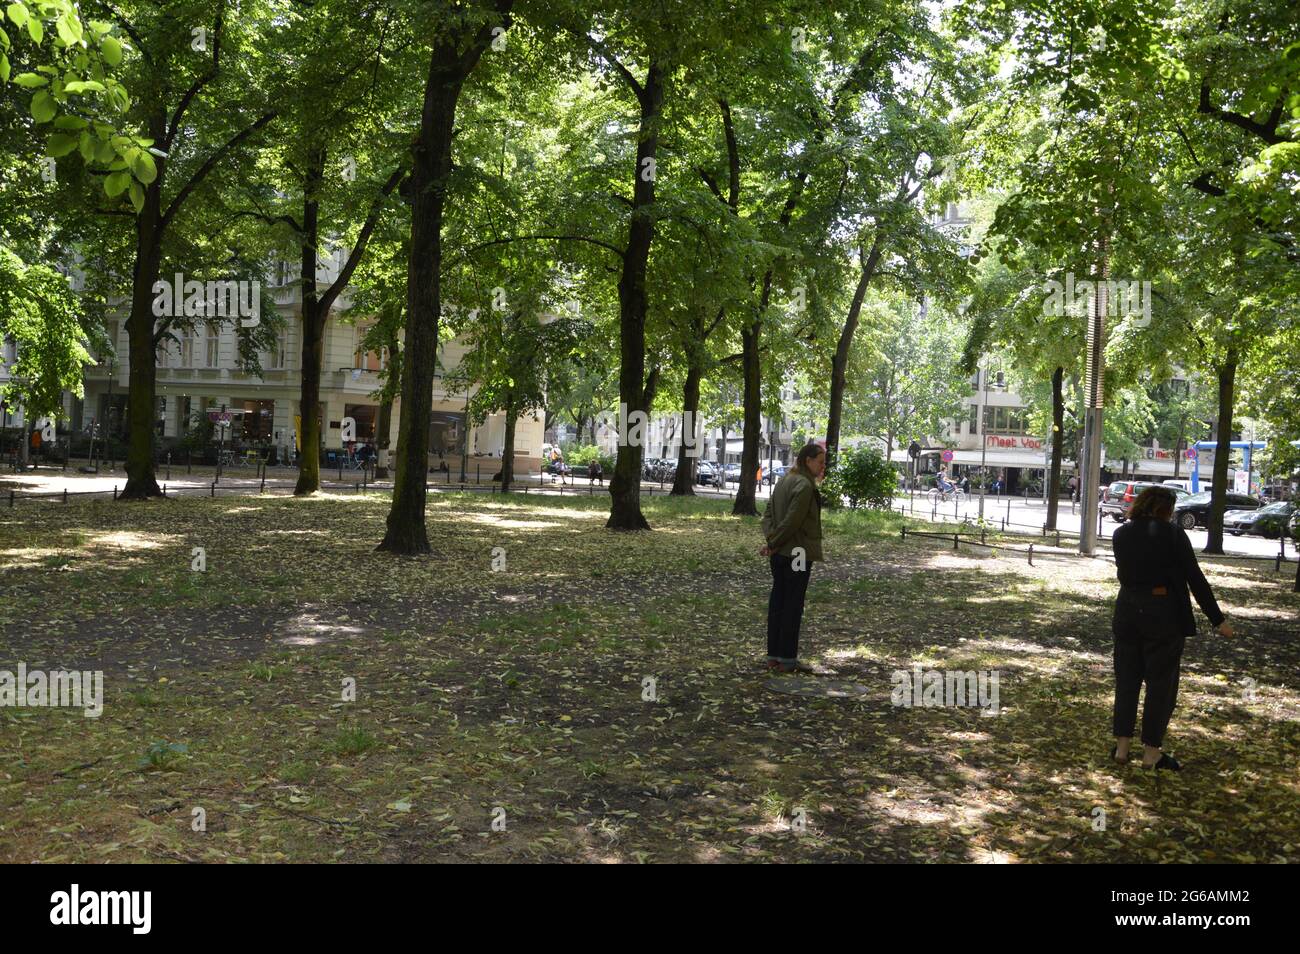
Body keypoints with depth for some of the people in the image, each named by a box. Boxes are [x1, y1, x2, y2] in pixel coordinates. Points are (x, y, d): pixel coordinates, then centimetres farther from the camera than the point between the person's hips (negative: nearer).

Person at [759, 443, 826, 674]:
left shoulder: (784, 481, 12)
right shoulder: (804, 486, -17)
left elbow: (768, 513, 11)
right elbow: (792, 521, -21)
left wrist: (770, 540, -2)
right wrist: (772, 544, -10)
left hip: (779, 553, 9)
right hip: (798, 553, -9)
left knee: (777, 602, 11)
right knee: (793, 605, -1)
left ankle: (773, 655, 17)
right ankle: (787, 659, 5)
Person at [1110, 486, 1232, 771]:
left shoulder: (1121, 535, 3)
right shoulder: (1173, 534, -11)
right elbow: (1195, 579, -9)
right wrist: (1218, 619, -5)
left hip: (1127, 612, 4)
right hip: (1164, 615, -4)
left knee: (1126, 680, 13)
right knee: (1161, 683, 7)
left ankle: (1121, 747, 16)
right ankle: (1151, 753, 12)